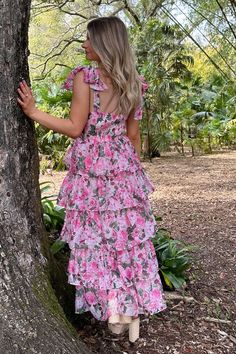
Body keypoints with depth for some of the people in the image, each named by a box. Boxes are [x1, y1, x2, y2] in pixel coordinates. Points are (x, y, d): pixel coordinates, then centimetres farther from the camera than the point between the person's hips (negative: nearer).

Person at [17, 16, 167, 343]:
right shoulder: (132, 82, 8)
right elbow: (133, 134, 11)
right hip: (123, 166, 6)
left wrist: (32, 111, -8)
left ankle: (113, 311, 9)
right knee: (130, 237, 10)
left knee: (97, 238, 5)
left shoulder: (84, 76, -9)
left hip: (92, 167, -5)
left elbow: (75, 128, -12)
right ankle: (133, 309, 19)